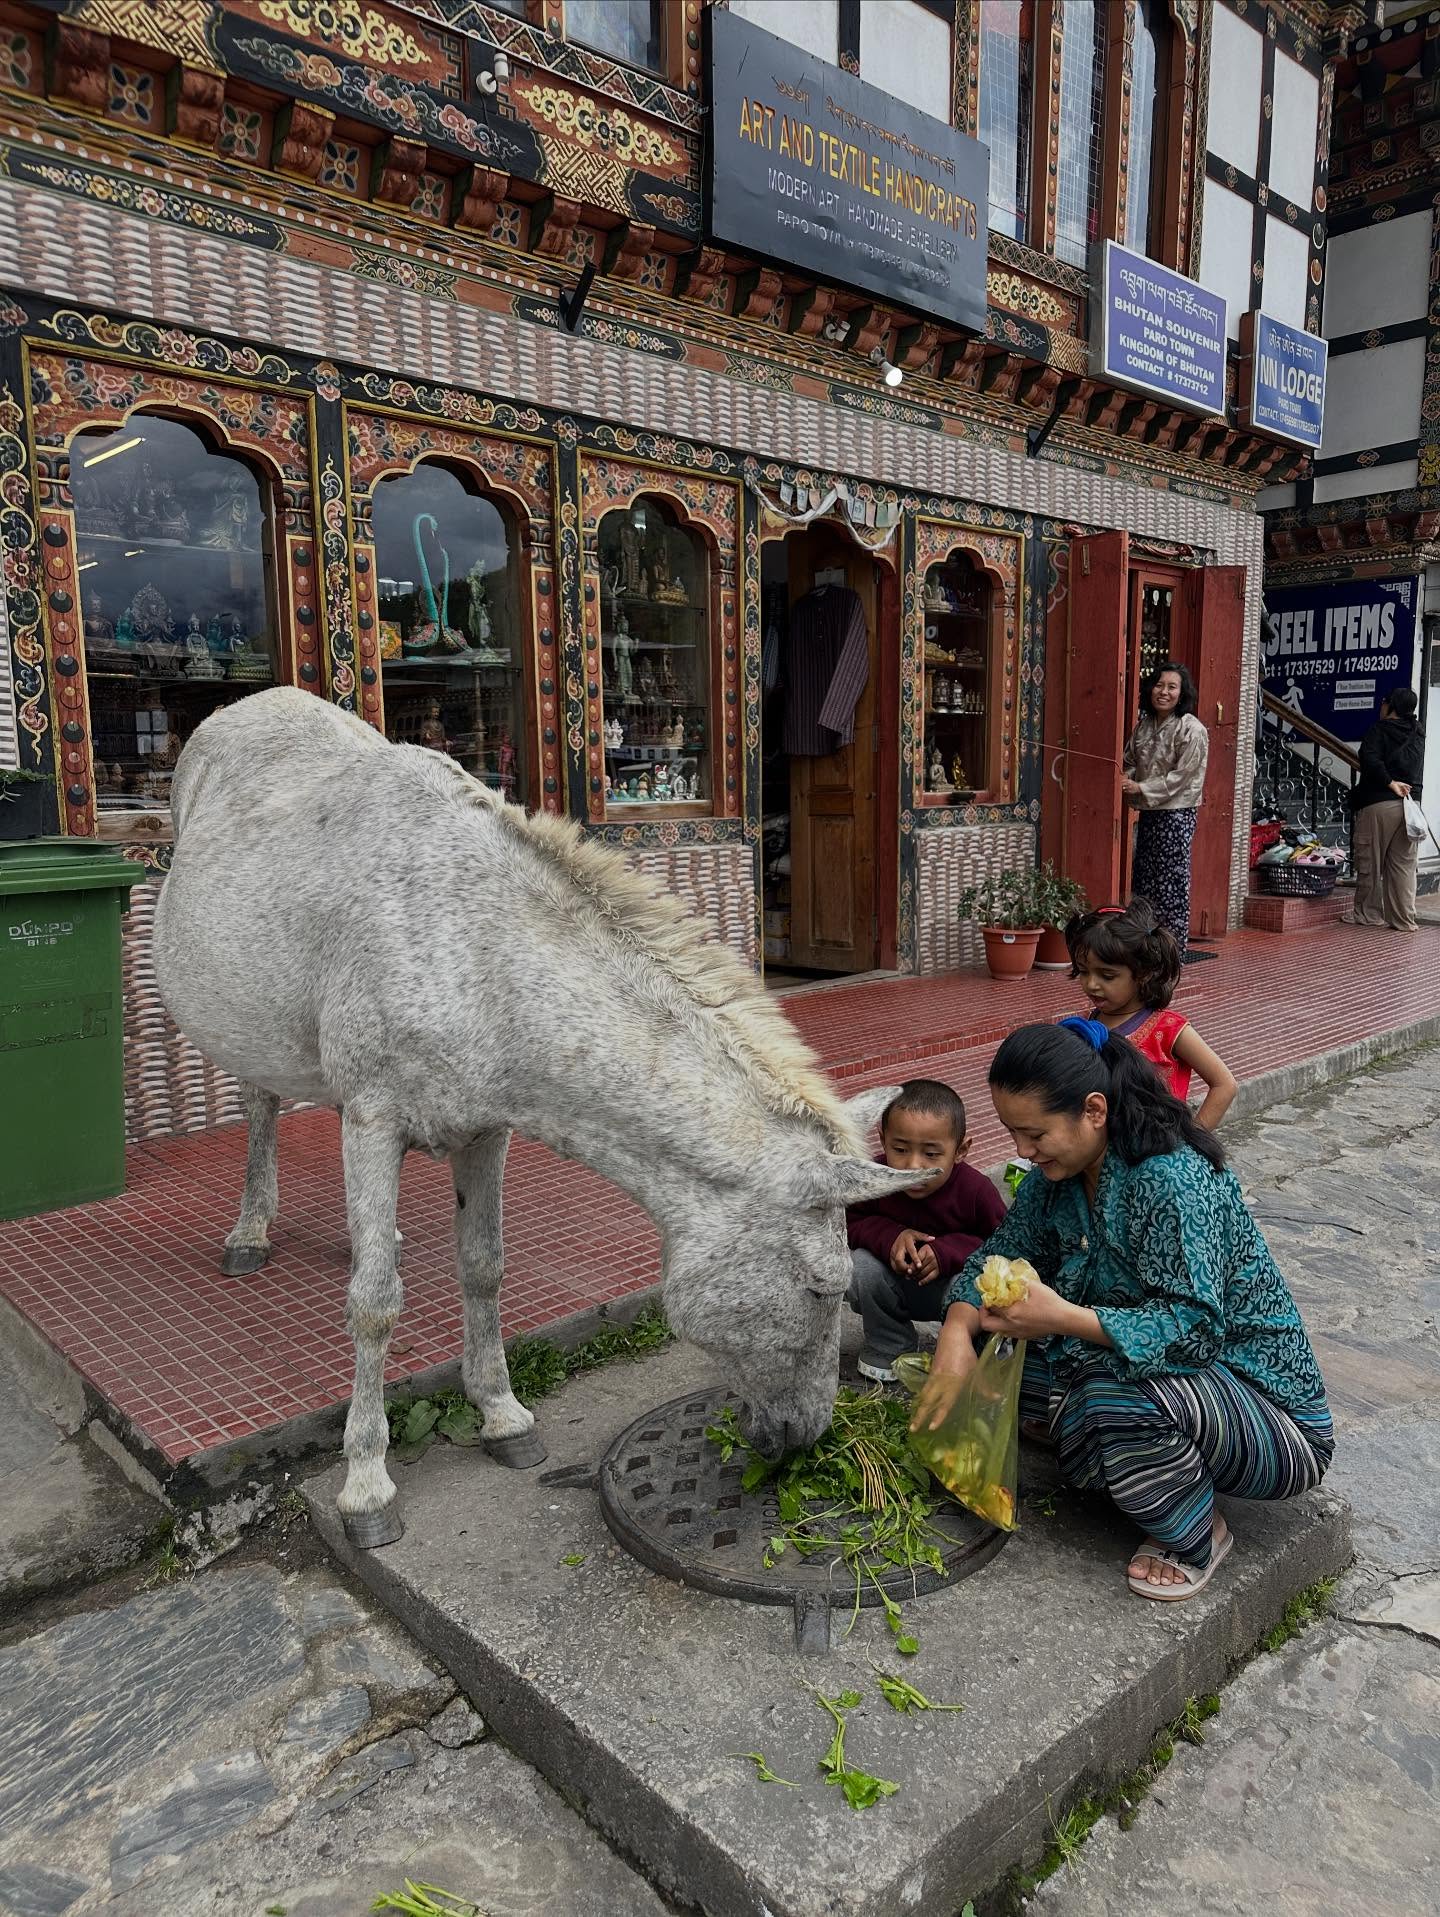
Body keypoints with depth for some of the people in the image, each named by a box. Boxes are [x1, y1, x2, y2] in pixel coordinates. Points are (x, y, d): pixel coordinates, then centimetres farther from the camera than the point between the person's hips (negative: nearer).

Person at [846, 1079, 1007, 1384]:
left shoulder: (976, 1190, -24)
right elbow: (848, 1223, -7)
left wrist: (950, 1251, -31)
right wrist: (888, 1236, -28)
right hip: (897, 1284, 2)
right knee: (860, 1267, -26)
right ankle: (889, 1348, 0)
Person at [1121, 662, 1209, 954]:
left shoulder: (1191, 730, -11)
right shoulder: (1144, 725, 10)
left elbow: (1182, 776, -16)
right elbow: (1130, 762, 17)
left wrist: (1140, 788, -19)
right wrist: (1126, 781, -4)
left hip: (1176, 813, -7)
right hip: (1147, 813, 7)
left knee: (1171, 881, -3)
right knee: (1144, 879, 10)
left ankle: (1174, 951, 5)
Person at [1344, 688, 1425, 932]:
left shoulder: (1379, 729, -5)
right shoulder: (1418, 735, 14)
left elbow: (1370, 758, -19)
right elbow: (1417, 769, 23)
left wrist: (1390, 782, -14)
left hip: (1378, 804, -5)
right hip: (1412, 802, 5)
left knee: (1370, 863, 5)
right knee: (1404, 866, 6)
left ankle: (1368, 913, 12)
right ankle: (1404, 920, 7)